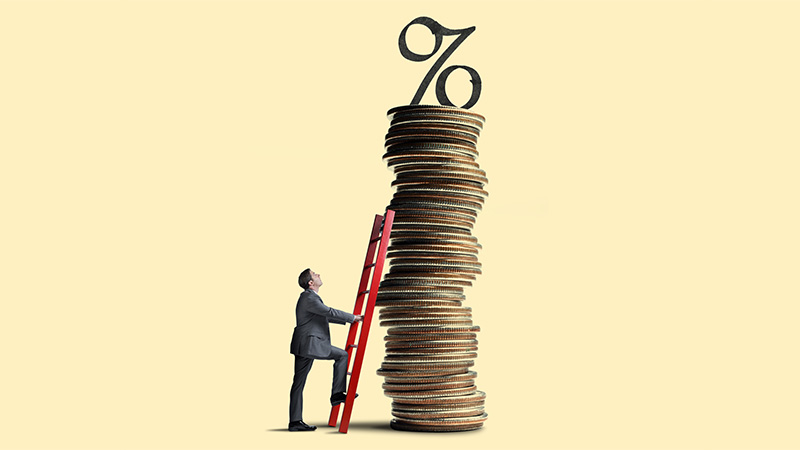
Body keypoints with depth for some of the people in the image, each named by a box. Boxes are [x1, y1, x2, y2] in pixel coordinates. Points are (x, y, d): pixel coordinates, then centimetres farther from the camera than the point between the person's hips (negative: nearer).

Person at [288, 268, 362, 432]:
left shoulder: (311, 297, 21)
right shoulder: (309, 298, -12)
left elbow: (326, 316, 30)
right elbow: (330, 312, -16)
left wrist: (349, 319, 30)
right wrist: (353, 317, -6)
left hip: (304, 346, 10)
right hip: (309, 344, -10)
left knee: (299, 383, 7)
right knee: (342, 355, -2)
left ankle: (295, 422, 7)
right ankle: (337, 394, -1)